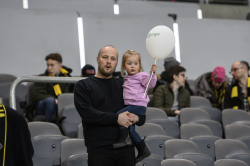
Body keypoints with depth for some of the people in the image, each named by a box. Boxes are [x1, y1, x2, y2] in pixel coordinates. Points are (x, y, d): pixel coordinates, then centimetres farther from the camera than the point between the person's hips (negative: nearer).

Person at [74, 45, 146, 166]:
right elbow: (86, 113, -9)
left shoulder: (123, 85, 19)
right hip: (98, 149, -3)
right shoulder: (83, 86, 8)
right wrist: (116, 118, -14)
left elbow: (142, 117, 20)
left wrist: (137, 118, -5)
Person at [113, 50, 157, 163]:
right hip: (132, 106, 9)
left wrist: (152, 73, -26)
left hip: (138, 105, -9)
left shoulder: (141, 76, -4)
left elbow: (151, 84, -16)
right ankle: (143, 150, 16)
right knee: (131, 129, 9)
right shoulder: (126, 78, 20)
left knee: (119, 115, -20)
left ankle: (122, 140, -15)